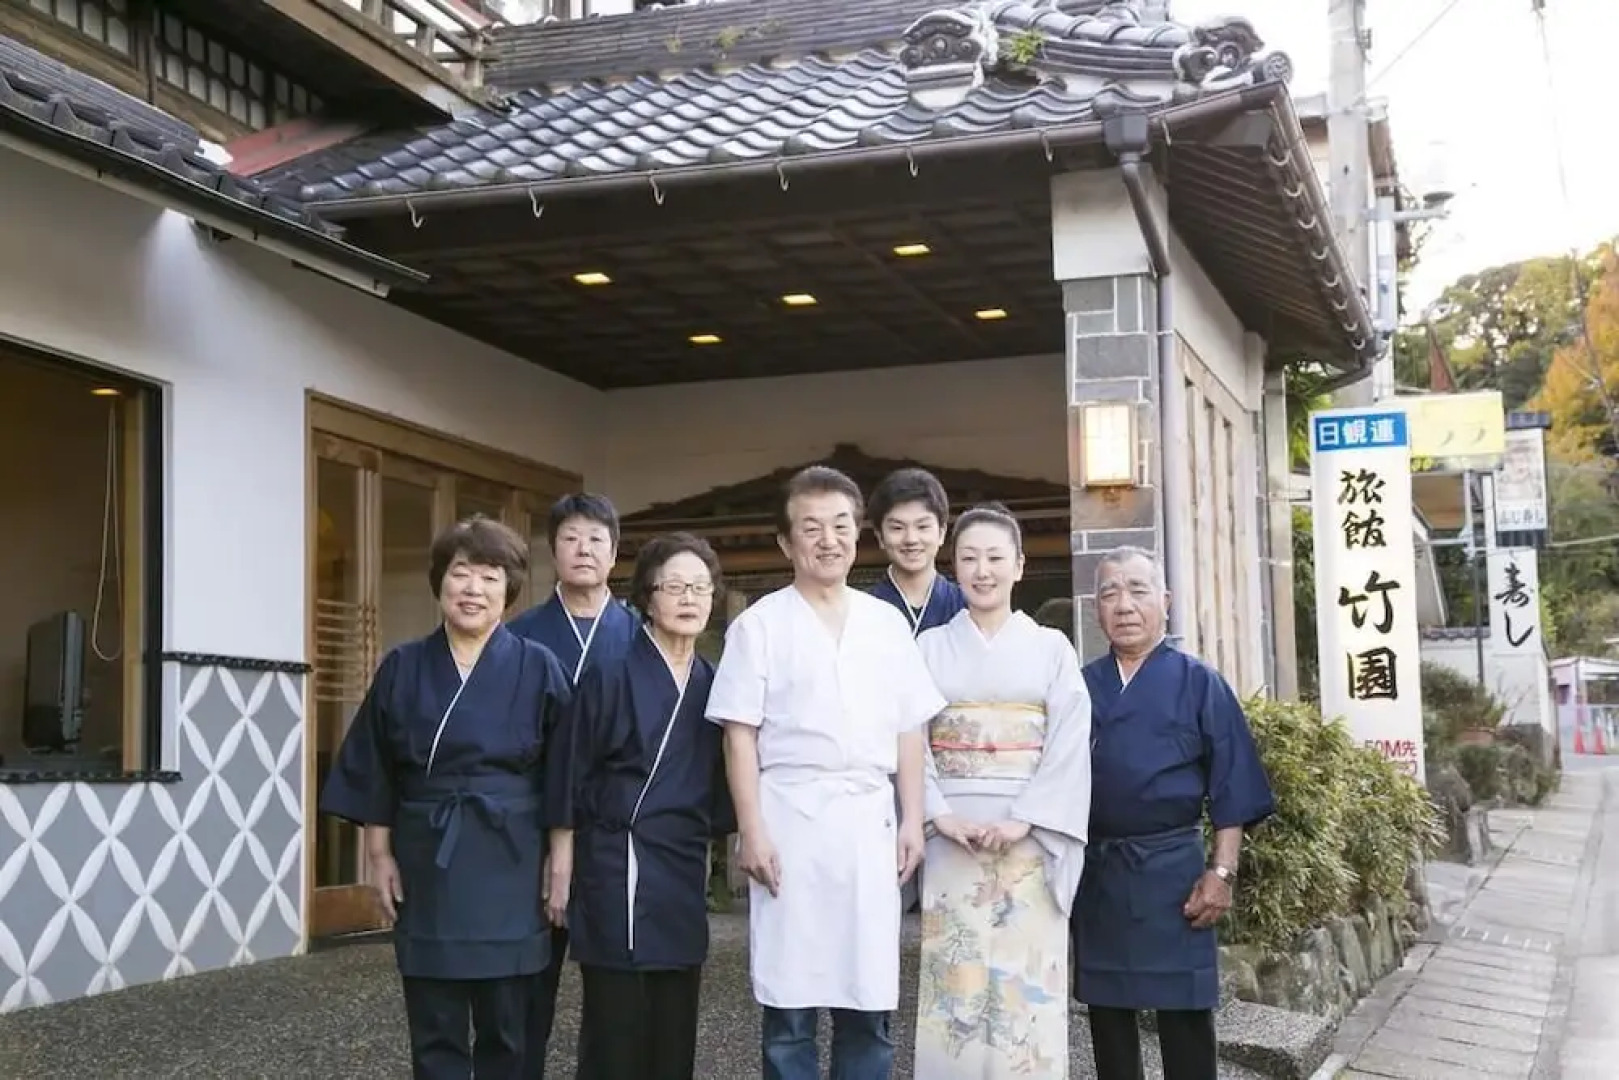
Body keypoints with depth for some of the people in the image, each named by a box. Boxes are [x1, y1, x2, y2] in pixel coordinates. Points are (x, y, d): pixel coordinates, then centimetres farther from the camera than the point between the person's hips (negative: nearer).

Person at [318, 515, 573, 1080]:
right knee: (434, 1032, 6)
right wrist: (380, 855, 2)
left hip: (509, 863, -1)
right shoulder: (402, 668, 3)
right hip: (426, 861, 2)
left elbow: (561, 777, -1)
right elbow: (373, 772, 7)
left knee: (507, 1028, 4)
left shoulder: (539, 668, -1)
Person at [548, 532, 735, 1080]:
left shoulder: (714, 685, 8)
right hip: (617, 870, -5)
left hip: (683, 876, 5)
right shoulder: (608, 677, -6)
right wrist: (561, 872, -7)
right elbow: (570, 784, -5)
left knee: (675, 1034, 8)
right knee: (616, 1033, -2)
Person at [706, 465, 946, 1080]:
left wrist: (912, 820, 6)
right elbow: (740, 733, -2)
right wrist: (750, 829, -9)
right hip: (790, 816, -3)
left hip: (869, 818, 3)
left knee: (870, 999, 5)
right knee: (790, 1001, 1)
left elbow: (909, 730, 13)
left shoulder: (887, 622, 11)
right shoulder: (760, 624, 1)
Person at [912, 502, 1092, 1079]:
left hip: (1031, 834, 0)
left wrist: (1023, 818, -13)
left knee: (1028, 977, -2)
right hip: (952, 834, 0)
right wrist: (940, 814, -12)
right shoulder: (929, 648, 9)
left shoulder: (1052, 648, 7)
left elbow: (1071, 743, -2)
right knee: (955, 977, -2)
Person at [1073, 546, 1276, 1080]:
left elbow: (1231, 789, -2)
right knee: (1107, 1012, 11)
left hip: (1171, 871, -3)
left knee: (1184, 1015, 1)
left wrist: (1221, 873, -9)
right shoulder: (1080, 687, 7)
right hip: (1094, 870, 3)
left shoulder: (1198, 683, -1)